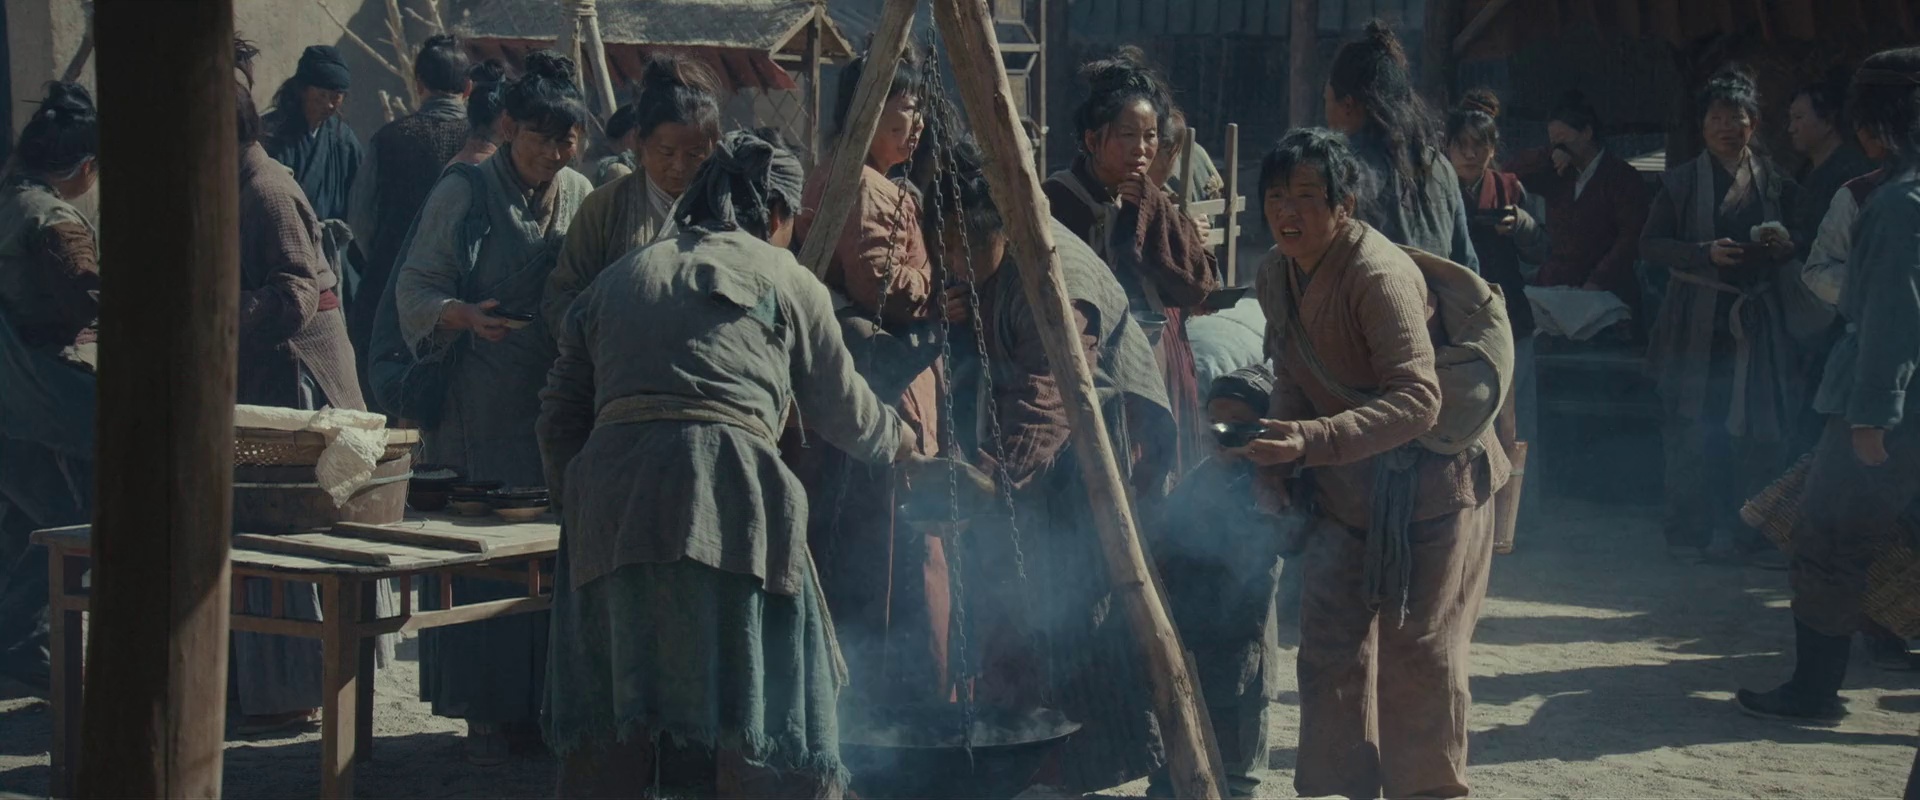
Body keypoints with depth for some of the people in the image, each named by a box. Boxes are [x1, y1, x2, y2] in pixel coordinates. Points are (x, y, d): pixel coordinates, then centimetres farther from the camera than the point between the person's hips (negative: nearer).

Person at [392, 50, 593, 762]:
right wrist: (461, 314, -23)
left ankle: (550, 700, 11)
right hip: (478, 405, -3)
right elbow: (415, 289, -4)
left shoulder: (582, 198, 10)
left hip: (560, 402, 3)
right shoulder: (463, 196, -1)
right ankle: (487, 712, 4)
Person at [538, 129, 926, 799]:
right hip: (726, 499, -4)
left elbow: (560, 411, 20)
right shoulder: (785, 280, 15)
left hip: (608, 499, 4)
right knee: (753, 724, 2)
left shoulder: (618, 279, 25)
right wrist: (899, 441, 42)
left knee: (607, 728, 10)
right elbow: (843, 412, 23)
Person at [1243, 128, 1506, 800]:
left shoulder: (1379, 275, -27)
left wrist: (1313, 440, -45)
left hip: (1429, 479, -8)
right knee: (1328, 639, 7)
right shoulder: (1276, 275, -1)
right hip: (1348, 488, 8)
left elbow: (1417, 400, -35)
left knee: (1418, 649, -3)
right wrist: (1275, 471, -5)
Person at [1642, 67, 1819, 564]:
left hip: (1761, 324, 1)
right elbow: (1650, 244, 1)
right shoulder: (1682, 182, 5)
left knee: (1760, 433, -2)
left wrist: (1786, 247, -7)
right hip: (1697, 323, -1)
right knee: (1692, 433, -2)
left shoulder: (1777, 182, 9)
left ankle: (1749, 532, 9)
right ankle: (1688, 535, 7)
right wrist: (1705, 253, -14)